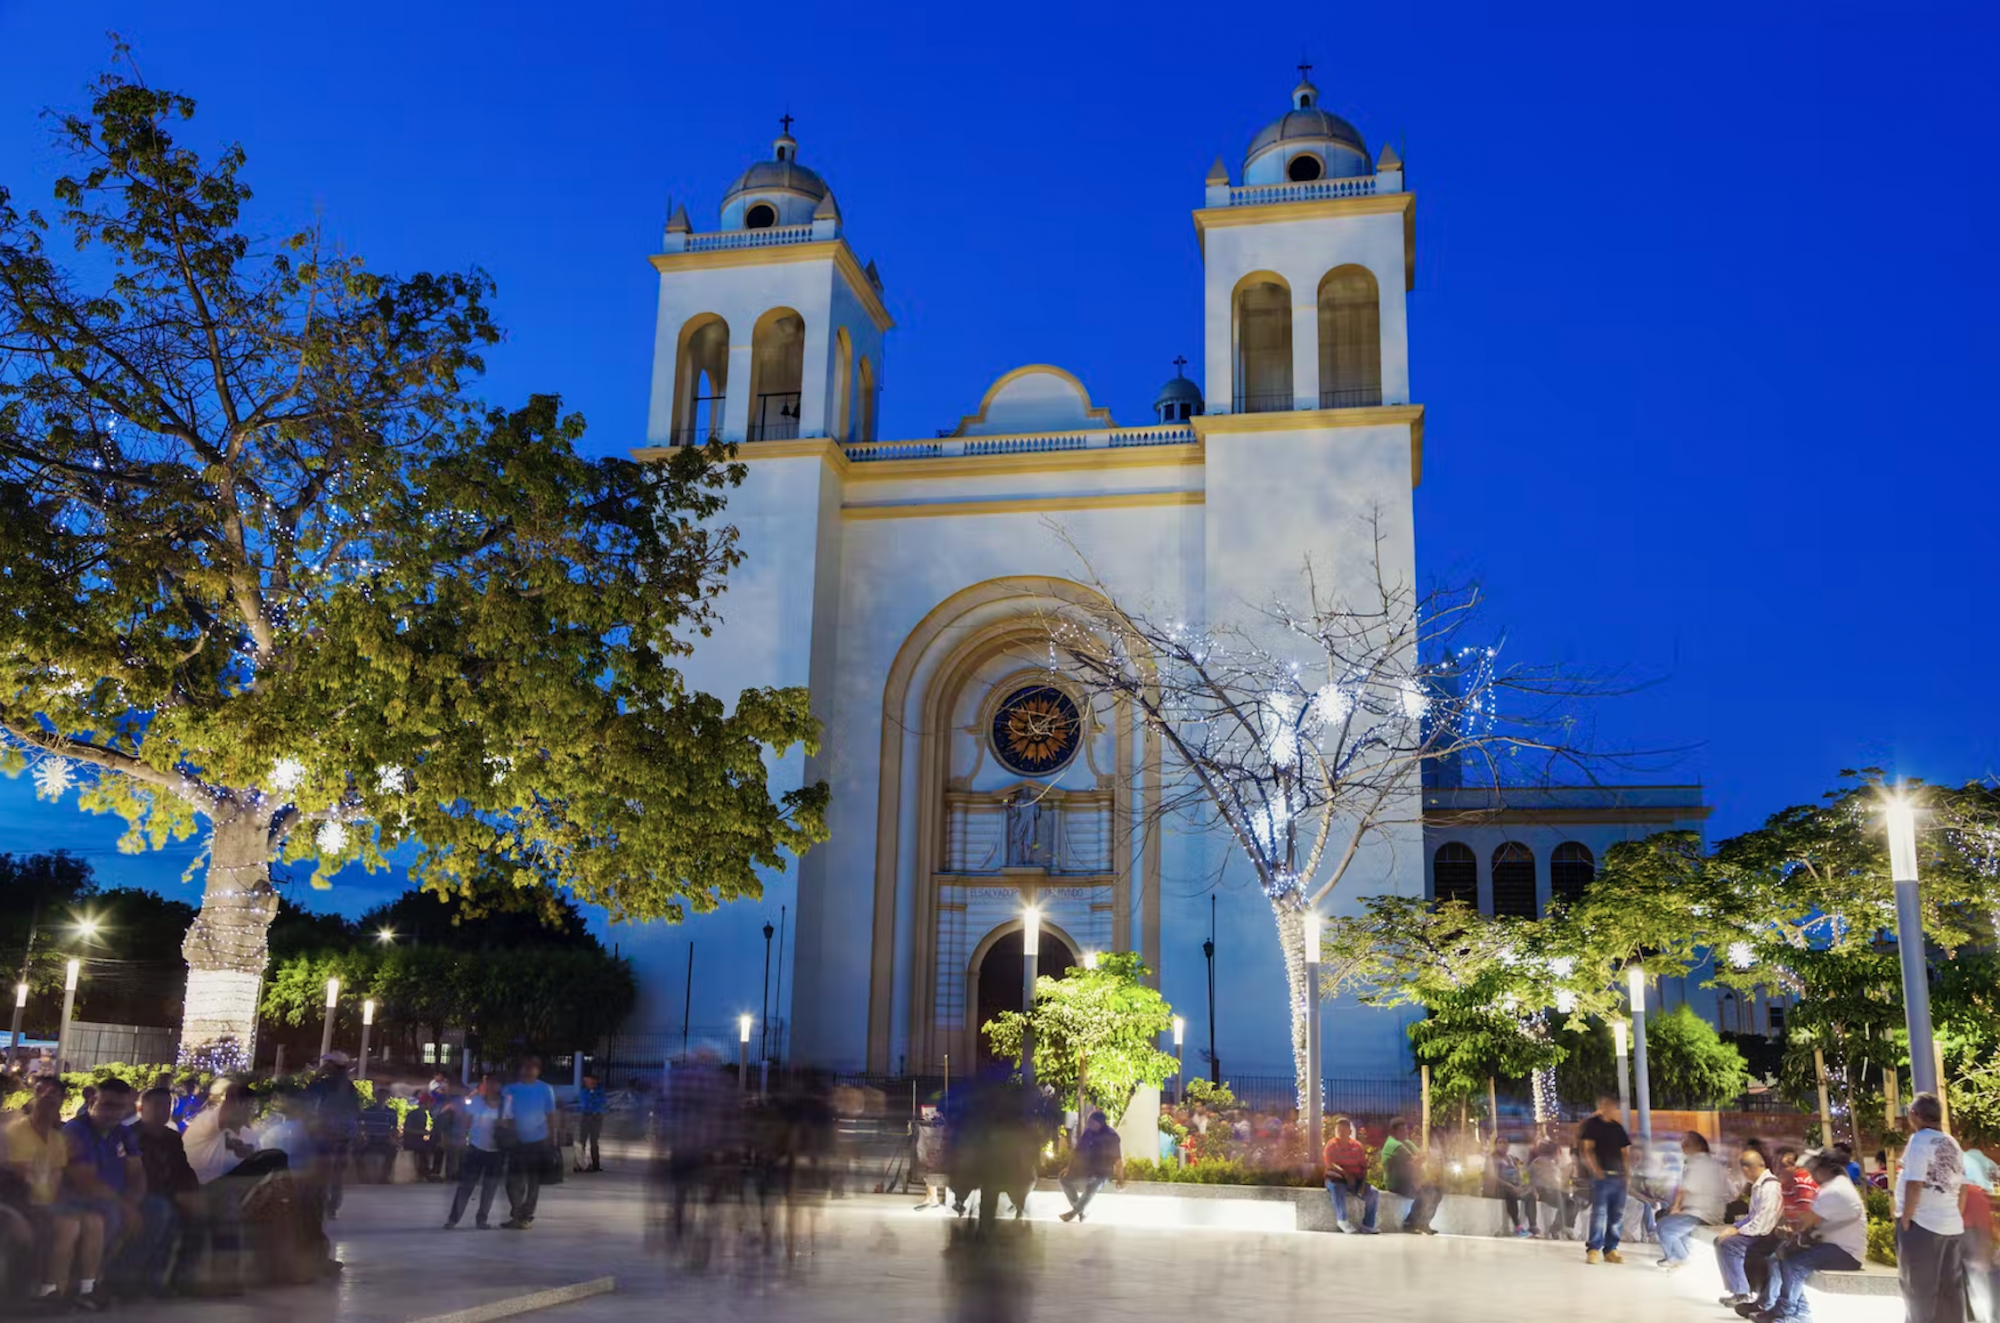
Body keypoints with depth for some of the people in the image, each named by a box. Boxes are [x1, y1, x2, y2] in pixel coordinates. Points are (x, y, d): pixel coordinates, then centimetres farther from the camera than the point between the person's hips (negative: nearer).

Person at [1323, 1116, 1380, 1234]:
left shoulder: (1357, 1145, 9)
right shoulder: (1331, 1144, 0)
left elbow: (1364, 1167, 7)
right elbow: (1329, 1164, -14)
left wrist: (1363, 1184, -10)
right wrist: (1345, 1173, -28)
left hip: (1356, 1180, 4)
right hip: (1337, 1179, -4)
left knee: (1373, 1192, -20)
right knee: (1337, 1189, -38)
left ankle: (1368, 1226, -12)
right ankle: (1342, 1220, -23)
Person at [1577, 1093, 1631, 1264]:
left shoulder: (1618, 1127, 17)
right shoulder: (1592, 1124, 0)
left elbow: (1624, 1151, 21)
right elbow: (1587, 1149, -6)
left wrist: (1626, 1171, 9)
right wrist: (1594, 1168, -19)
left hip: (1619, 1176, 6)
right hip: (1602, 1175, -6)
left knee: (1617, 1216, 7)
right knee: (1599, 1213, -11)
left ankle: (1610, 1250, 13)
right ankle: (1593, 1249, -8)